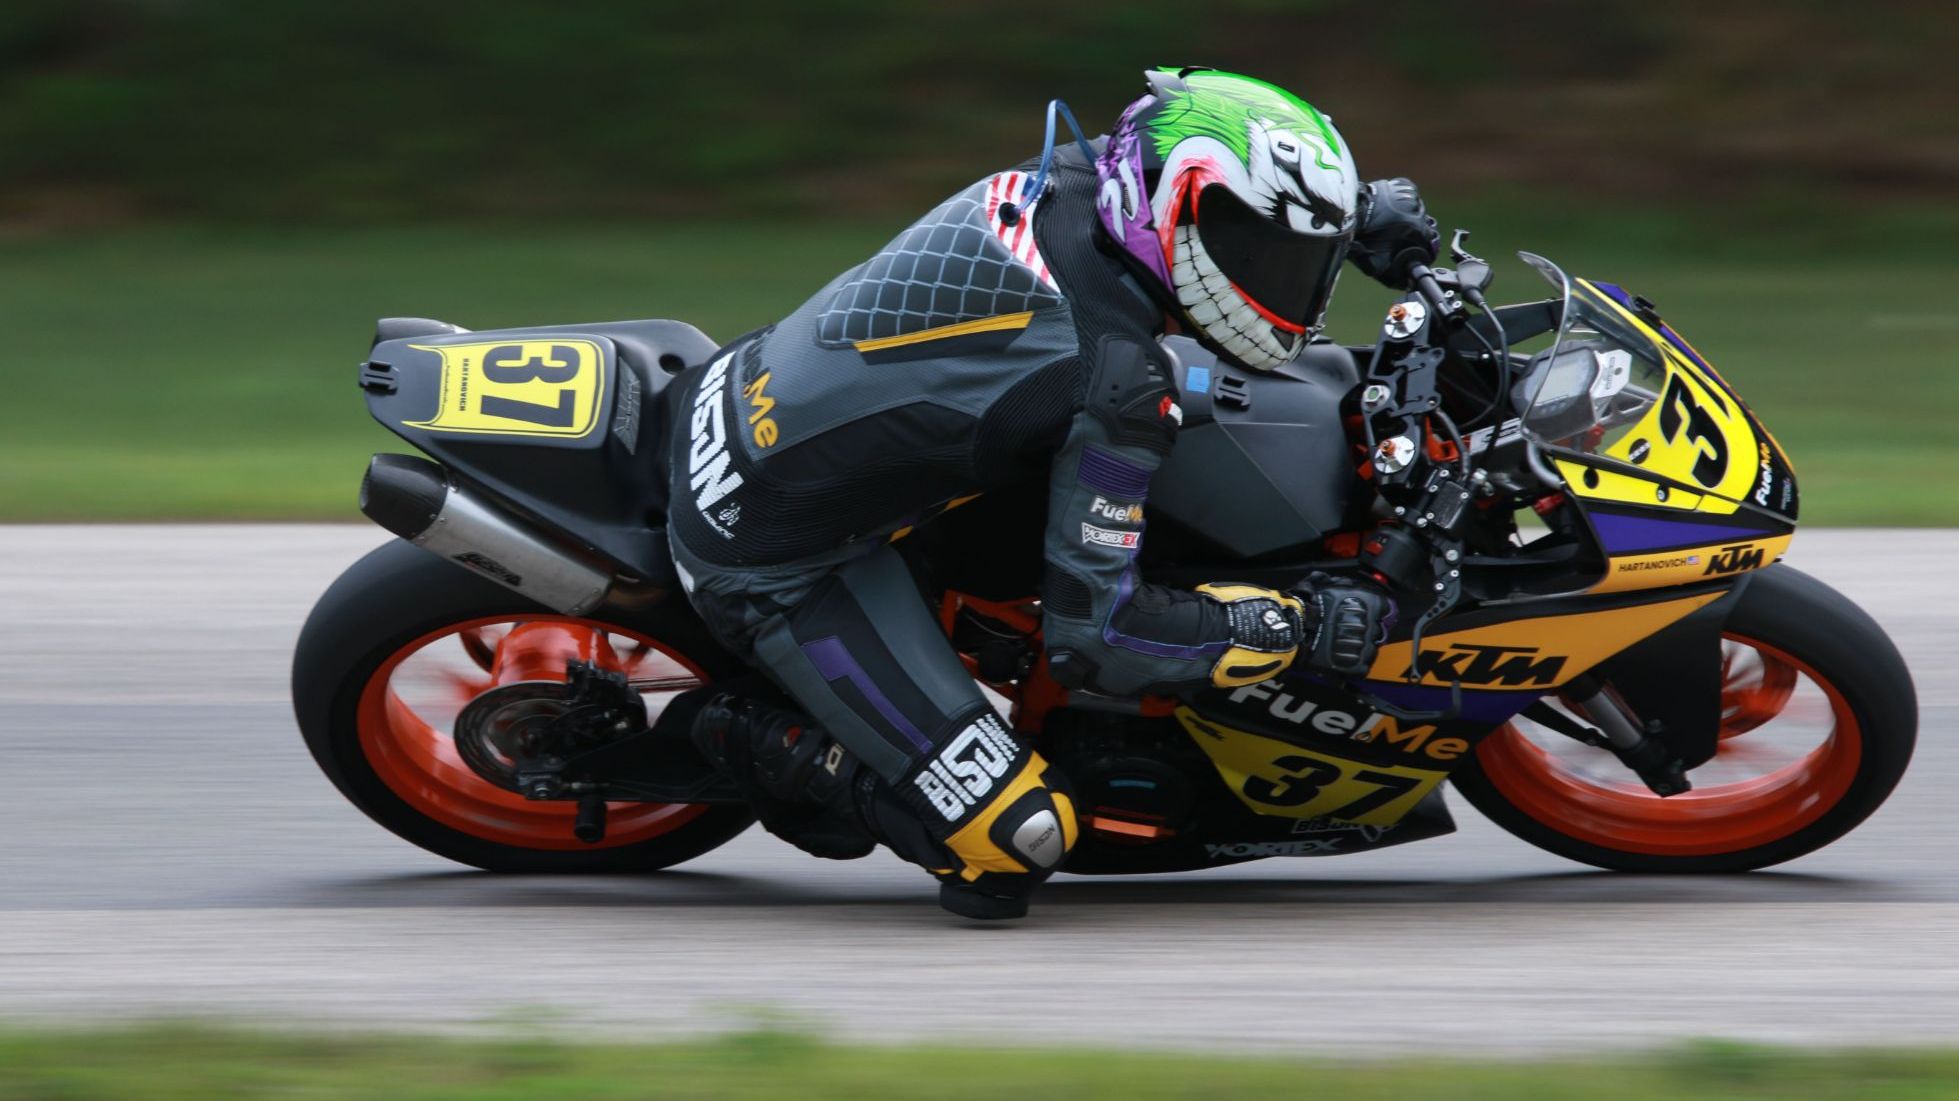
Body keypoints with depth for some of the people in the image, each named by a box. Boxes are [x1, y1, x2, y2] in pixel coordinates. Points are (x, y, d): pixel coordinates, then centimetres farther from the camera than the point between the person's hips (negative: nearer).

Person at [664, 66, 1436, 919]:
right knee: (1017, 840, -13)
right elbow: (1093, 631, -23)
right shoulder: (1115, 375, -24)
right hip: (769, 565, -8)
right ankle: (775, 748, 2)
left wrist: (1364, 210, 14)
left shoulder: (1066, 181, -3)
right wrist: (1303, 626, -16)